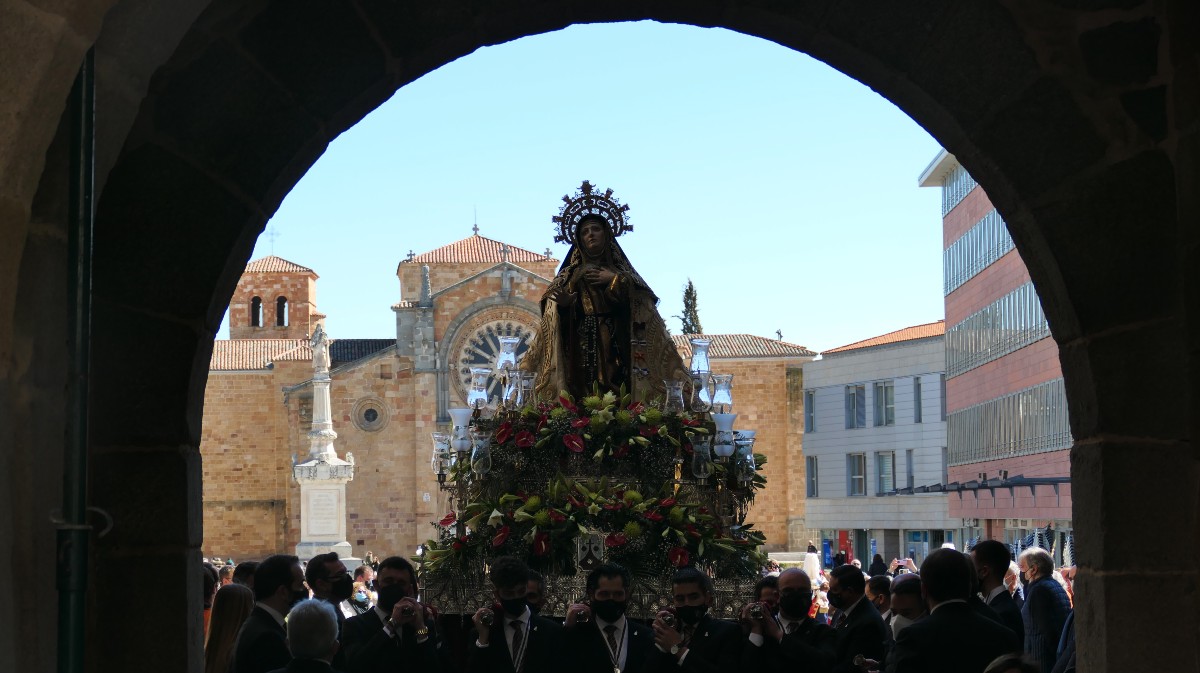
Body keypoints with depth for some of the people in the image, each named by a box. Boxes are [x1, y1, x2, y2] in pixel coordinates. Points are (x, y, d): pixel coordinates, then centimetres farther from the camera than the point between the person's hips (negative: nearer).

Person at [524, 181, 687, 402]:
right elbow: (554, 314, 6)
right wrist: (563, 304, -15)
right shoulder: (571, 275, 18)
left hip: (615, 346, 0)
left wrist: (614, 280, -1)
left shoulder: (621, 271, 18)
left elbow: (642, 301, 2)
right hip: (582, 348, 0)